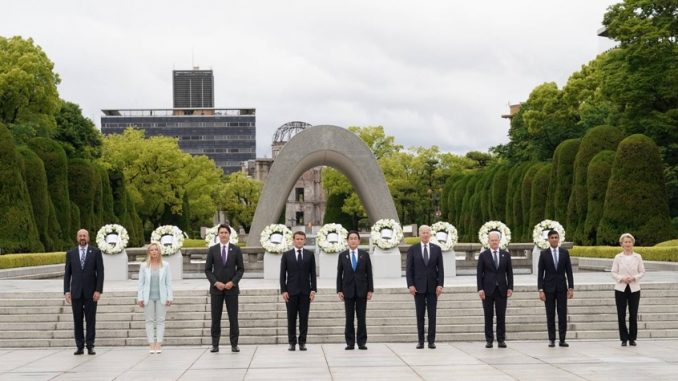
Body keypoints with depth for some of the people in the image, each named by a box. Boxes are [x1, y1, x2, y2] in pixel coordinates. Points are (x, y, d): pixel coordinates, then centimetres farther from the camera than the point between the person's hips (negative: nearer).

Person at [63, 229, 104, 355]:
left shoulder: (96, 252, 2)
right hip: (76, 292, 2)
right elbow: (67, 273, 7)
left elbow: (100, 272, -2)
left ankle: (90, 346, 4)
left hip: (90, 292, -2)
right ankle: (79, 346, 8)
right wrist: (66, 291, -2)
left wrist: (98, 290, -10)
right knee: (77, 320, 4)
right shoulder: (70, 253, 7)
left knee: (91, 320, 0)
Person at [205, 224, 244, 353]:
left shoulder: (236, 250, 3)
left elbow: (241, 269, 3)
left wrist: (233, 282, -10)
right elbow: (208, 269, 4)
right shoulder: (212, 250, 4)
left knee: (233, 317, 1)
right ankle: (215, 345, 7)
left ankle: (234, 344, 6)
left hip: (232, 288, 0)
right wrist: (215, 282, -10)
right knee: (215, 318, 3)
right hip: (216, 288, 0)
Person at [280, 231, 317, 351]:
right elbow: (283, 274, 3)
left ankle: (302, 342, 6)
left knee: (304, 318, 1)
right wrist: (283, 290, -5)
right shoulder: (286, 255, 5)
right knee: (291, 318, 2)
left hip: (305, 291, 1)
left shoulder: (310, 255, 8)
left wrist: (313, 289, -3)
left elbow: (313, 273, 6)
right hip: (291, 291, -1)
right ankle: (292, 342, 7)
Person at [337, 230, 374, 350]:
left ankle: (361, 342, 6)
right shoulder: (342, 255, 5)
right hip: (348, 290, 0)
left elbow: (369, 273, 3)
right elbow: (339, 274, 5)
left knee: (361, 318, 1)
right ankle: (350, 343, 6)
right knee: (349, 318, 2)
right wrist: (339, 290, -2)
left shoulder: (364, 254, 4)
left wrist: (370, 290, -3)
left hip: (361, 290, 0)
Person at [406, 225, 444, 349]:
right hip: (418, 286, -1)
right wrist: (410, 285, -9)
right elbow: (409, 269, 1)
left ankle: (431, 341, 5)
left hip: (432, 286, 1)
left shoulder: (436, 249, 5)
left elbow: (440, 268, 4)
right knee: (420, 315, 3)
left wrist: (440, 285, -6)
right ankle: (421, 341, 8)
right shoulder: (412, 249, 3)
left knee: (432, 315, 1)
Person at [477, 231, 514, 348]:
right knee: (488, 316, 2)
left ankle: (501, 340, 6)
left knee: (501, 316, 1)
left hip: (501, 289, 1)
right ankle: (489, 340, 6)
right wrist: (480, 289, -8)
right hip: (488, 289, -1)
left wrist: (510, 287, -1)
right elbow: (479, 273, 1)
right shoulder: (483, 255, 3)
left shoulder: (506, 254, 8)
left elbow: (509, 272, 8)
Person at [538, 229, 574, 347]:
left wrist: (571, 288, -2)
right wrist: (540, 290, -9)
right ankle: (551, 340, 7)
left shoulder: (565, 252, 4)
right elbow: (540, 273, -2)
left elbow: (569, 271, 5)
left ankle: (562, 340, 4)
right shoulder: (544, 254, 0)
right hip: (548, 288, -1)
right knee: (550, 315, 2)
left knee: (562, 315, 0)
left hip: (562, 288, 1)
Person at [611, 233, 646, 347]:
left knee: (633, 315, 0)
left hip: (634, 289, 0)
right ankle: (624, 338, 10)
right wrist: (621, 278, -15)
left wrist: (634, 278, -13)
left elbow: (642, 272, 4)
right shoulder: (618, 257, 2)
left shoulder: (638, 257, 3)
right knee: (621, 315, -1)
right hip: (620, 289, 0)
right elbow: (614, 272, 2)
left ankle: (632, 338, 13)